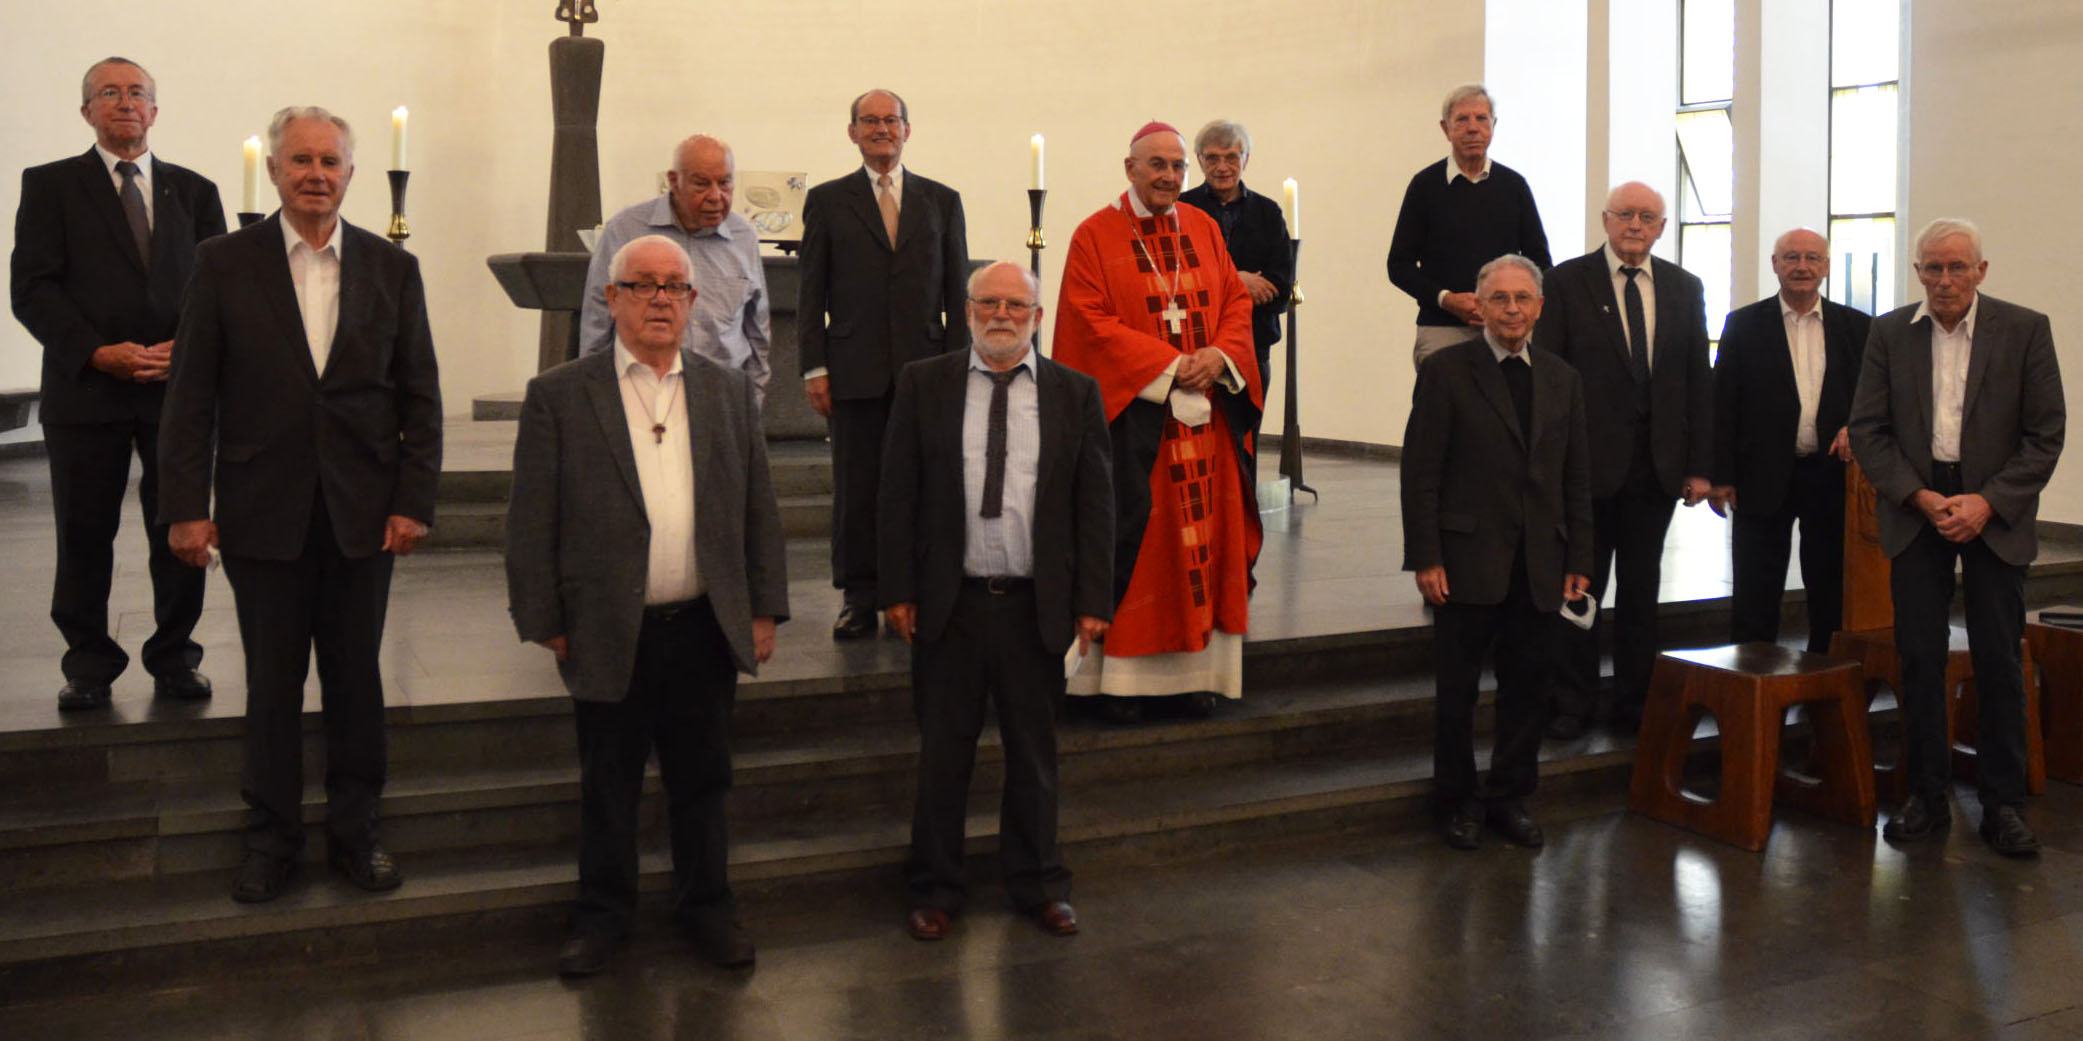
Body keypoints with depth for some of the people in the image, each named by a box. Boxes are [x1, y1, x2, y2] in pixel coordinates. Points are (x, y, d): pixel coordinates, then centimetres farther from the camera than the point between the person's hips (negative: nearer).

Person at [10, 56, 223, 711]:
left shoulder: (194, 191, 14)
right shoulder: (50, 186, 7)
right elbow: (32, 289, -1)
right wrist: (97, 352, -14)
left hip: (180, 387, 2)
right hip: (86, 388, -1)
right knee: (84, 535, 4)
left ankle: (174, 658, 17)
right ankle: (89, 666, 17)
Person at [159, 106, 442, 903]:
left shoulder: (392, 269, 4)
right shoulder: (224, 264, 1)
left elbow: (420, 396, 4)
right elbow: (191, 394, 0)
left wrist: (413, 501, -3)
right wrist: (186, 507, -5)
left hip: (363, 514, 1)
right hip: (262, 514, -1)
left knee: (356, 681, 9)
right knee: (272, 685, 8)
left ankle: (355, 833, 24)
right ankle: (272, 838, 23)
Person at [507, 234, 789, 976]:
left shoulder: (729, 391, 8)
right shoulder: (559, 396, -2)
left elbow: (759, 507, 9)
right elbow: (532, 523, -2)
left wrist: (765, 608, 5)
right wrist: (545, 624, -5)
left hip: (705, 630, 2)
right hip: (609, 636, -2)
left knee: (701, 780, 14)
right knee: (608, 786, 12)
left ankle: (706, 905, 31)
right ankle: (603, 913, 29)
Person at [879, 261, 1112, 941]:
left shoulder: (1075, 394, 3)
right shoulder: (923, 384, 2)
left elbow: (1095, 503, 3)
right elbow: (898, 494, 1)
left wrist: (1093, 600, -3)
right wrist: (898, 590, -5)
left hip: (1036, 606, 1)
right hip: (948, 604, -1)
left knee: (1034, 754, 13)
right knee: (943, 755, 9)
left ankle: (1037, 885, 30)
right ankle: (935, 890, 25)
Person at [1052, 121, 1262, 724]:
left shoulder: (1203, 228, 14)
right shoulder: (1095, 235, -1)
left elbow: (1236, 301, 12)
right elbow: (1093, 321, -9)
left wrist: (1220, 354, -9)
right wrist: (1168, 366, -14)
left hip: (1206, 412, 5)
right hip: (1133, 410, -4)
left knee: (1206, 531, 4)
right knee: (1133, 538, -4)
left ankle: (1199, 669, 12)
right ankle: (1123, 674, 4)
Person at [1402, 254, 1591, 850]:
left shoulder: (1562, 380, 12)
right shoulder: (1446, 371, -2)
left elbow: (1577, 481, 12)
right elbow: (1421, 473, -6)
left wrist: (1577, 562, 6)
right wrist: (1425, 558, -12)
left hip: (1540, 568, 4)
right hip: (1468, 562, -4)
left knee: (1528, 687, 9)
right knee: (1456, 689, 6)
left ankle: (1509, 796, 24)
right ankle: (1458, 802, 22)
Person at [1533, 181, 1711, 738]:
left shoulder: (1684, 287, 8)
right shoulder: (1567, 281, -3)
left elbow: (1699, 379, 7)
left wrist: (1699, 464, 2)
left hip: (1658, 463, 3)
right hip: (1589, 461, -3)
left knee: (1641, 587, 11)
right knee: (1580, 585, 6)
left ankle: (1635, 701, 23)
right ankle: (1572, 702, 18)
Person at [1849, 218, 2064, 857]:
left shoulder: (2025, 330, -1)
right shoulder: (1889, 333, 3)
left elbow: (2045, 434, -2)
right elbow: (1868, 430, 1)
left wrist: (1987, 502, -13)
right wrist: (1921, 498, -10)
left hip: (1995, 511, -1)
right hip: (1916, 508, 1)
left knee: (1999, 661, 1)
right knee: (1919, 659, 2)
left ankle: (2002, 804, 12)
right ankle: (1927, 797, 12)